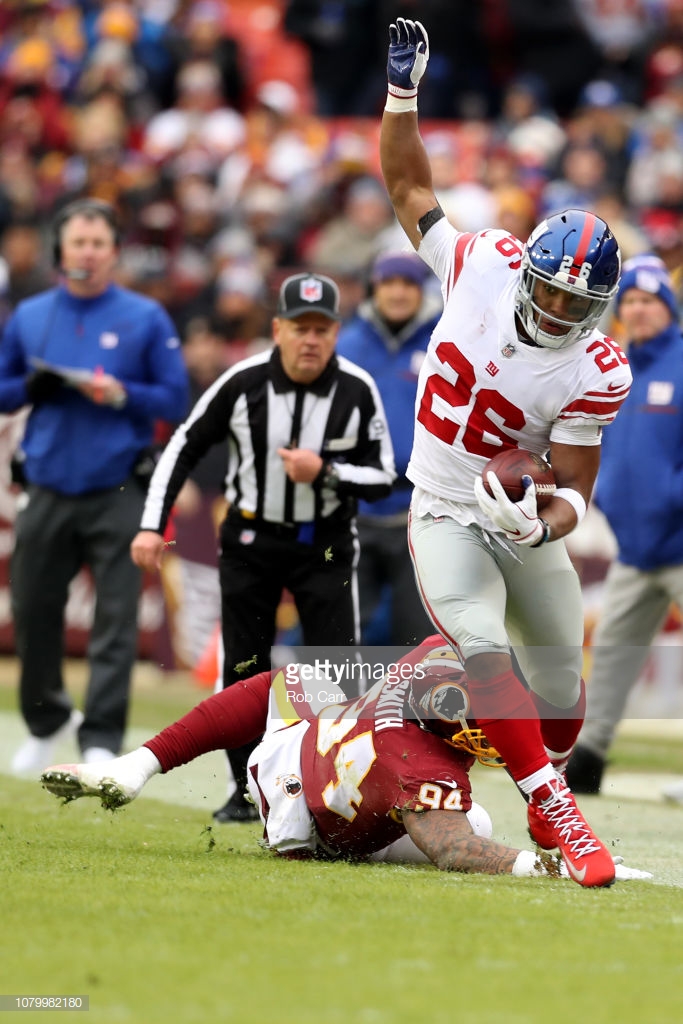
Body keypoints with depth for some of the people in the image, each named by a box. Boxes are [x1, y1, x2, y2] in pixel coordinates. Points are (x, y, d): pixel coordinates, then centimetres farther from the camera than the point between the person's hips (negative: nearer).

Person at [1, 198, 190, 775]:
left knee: (115, 620, -10)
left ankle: (101, 740, -11)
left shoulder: (145, 318, 2)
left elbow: (175, 400, 1)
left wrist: (123, 396, -16)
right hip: (47, 490, 3)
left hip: (119, 493, -3)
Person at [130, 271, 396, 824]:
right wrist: (153, 525, -10)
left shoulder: (358, 390, -13)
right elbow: (184, 447, -4)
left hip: (325, 544, -1)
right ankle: (246, 793, 16)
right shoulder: (243, 383, -13)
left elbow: (383, 478, -7)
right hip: (251, 540, 1)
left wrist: (324, 472, -25)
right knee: (243, 670, 3)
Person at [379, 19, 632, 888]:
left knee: (558, 680, 10)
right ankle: (556, 809, -27)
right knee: (484, 652, -23)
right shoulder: (483, 268, -15)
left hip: (523, 522, 1)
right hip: (446, 516, -1)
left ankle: (544, 809, 37)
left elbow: (575, 484, -15)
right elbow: (410, 189, -1)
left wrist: (546, 522, -36)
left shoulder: (593, 372, -19)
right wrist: (401, 90, -7)